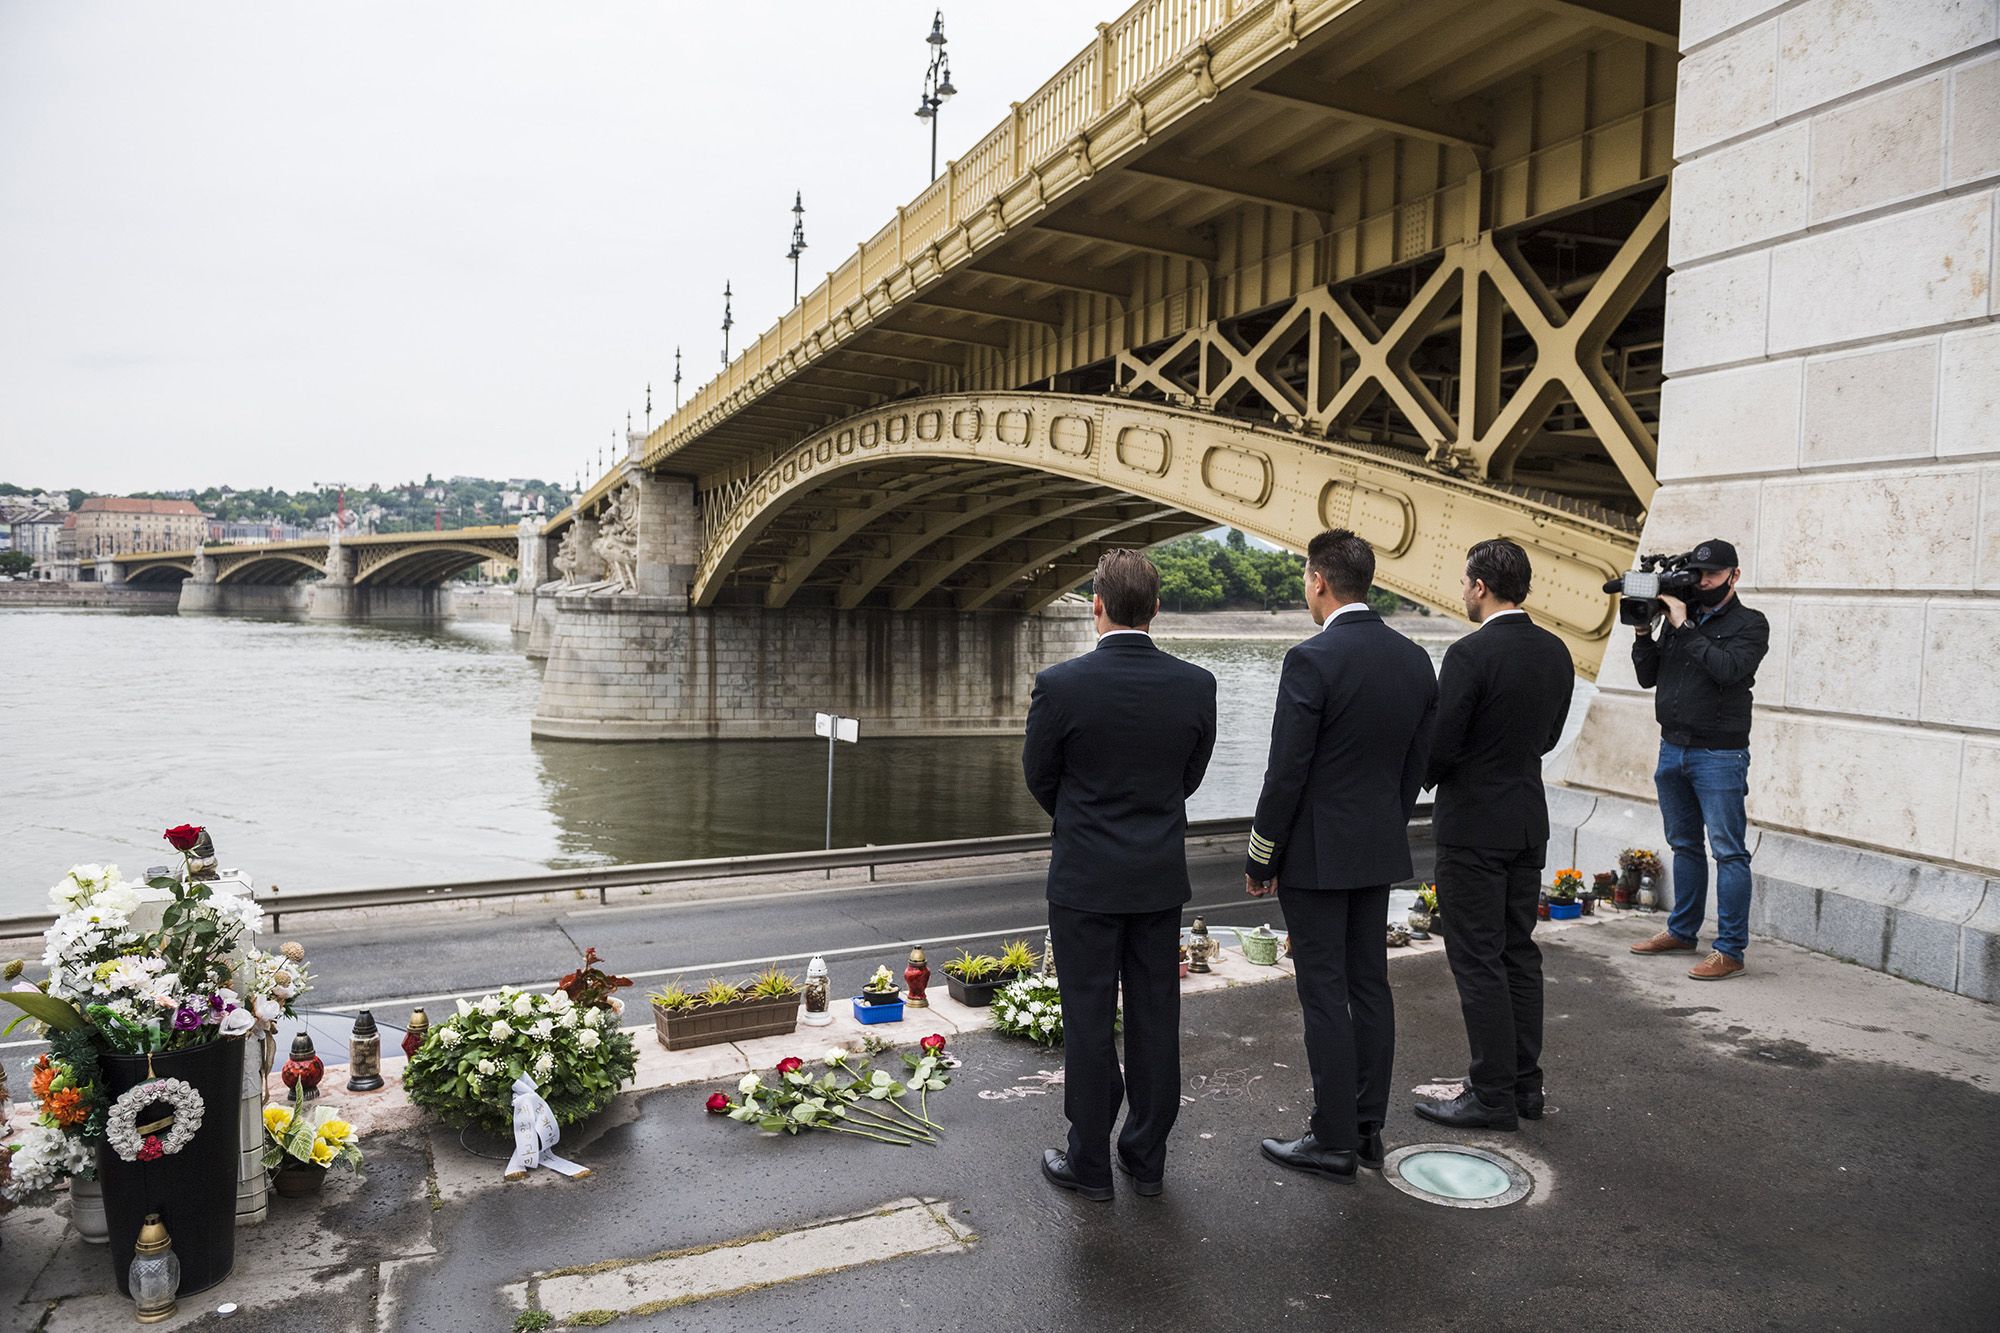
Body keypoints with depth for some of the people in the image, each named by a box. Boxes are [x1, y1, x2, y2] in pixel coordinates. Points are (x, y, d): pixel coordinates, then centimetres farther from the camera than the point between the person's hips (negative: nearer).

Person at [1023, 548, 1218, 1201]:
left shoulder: (1060, 685, -16)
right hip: (1161, 877, 4)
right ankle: (1147, 1158, 27)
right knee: (1155, 1019, 13)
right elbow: (1190, 777, 6)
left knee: (1089, 1023, 8)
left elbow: (1039, 778, -2)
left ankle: (1088, 1164, 20)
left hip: (1086, 878, -3)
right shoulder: (1196, 685, -6)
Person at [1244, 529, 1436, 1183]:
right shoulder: (1414, 658, 4)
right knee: (1370, 986, 15)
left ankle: (1334, 1142, 11)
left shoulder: (1312, 659, -19)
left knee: (1325, 996, 1)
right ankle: (1368, 1128, 25)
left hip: (1316, 855, -7)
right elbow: (1417, 764, 11)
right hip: (1380, 852, 8)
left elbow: (1286, 773, -18)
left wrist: (1260, 859, -8)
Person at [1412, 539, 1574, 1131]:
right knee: (1519, 953, 16)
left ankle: (1493, 1094, 7)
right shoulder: (1555, 652, 5)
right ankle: (1525, 1082, 25)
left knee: (1478, 960, 0)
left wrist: (1427, 779, 3)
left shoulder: (1471, 654, -19)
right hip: (1529, 822, 8)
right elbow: (1547, 737, 14)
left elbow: (1440, 746, -18)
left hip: (1474, 827, -8)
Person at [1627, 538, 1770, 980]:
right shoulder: (1679, 616, 11)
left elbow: (1728, 669, -22)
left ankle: (1730, 951, 0)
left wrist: (1685, 628, -19)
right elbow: (1648, 677, 9)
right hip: (1672, 748, 6)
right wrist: (1643, 632, -5)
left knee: (1729, 853, -3)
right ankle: (1682, 931, 28)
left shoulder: (1750, 624, -4)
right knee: (1684, 846, 16)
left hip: (1719, 756, -6)